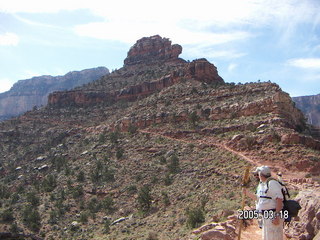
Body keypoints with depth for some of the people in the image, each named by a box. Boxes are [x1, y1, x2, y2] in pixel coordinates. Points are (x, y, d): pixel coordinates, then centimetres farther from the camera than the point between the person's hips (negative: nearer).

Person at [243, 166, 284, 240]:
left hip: (273, 216, -10)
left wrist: (276, 216, -27)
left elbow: (279, 200, -22)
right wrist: (247, 193, 18)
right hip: (265, 217, 10)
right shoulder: (261, 185, 15)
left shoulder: (272, 183, -15)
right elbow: (258, 198, 26)